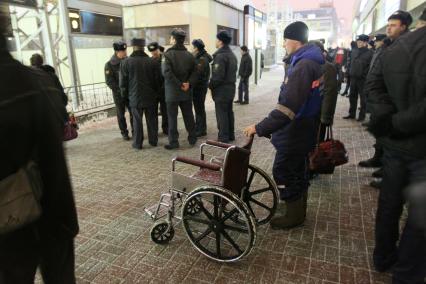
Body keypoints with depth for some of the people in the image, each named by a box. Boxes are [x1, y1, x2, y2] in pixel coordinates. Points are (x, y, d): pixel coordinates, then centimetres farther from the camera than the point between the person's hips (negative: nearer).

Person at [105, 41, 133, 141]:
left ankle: (135, 132, 16)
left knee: (133, 113, 3)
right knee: (121, 115, 8)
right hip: (118, 94, -2)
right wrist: (121, 90, -18)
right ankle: (124, 133, 20)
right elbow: (109, 82, -10)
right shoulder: (109, 65, -7)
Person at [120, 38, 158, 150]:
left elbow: (123, 81, -2)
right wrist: (156, 93, 14)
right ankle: (153, 141, 18)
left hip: (135, 97, -2)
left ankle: (137, 143, 11)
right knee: (152, 119, 10)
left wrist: (125, 94, 11)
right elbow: (157, 79, 4)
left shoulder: (126, 62, -5)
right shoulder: (151, 61, 0)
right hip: (150, 96, 2)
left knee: (137, 121, 5)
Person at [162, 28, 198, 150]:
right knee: (188, 115, 13)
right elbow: (194, 73, 1)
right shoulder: (190, 55, 7)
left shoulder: (168, 54, -9)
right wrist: (188, 83, -8)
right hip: (186, 92, 5)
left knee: (172, 117, 3)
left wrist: (179, 84, -16)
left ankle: (173, 142, 7)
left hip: (172, 91, -4)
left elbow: (167, 73, -21)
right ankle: (192, 138, 21)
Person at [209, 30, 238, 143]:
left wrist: (210, 85, -10)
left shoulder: (220, 55, -17)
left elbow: (218, 75, -23)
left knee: (221, 114, -3)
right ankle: (230, 135, 23)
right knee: (229, 112, 15)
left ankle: (223, 138, 2)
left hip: (221, 89, -9)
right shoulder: (232, 55, 14)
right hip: (231, 87, 9)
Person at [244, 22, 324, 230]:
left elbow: (288, 107, -31)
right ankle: (297, 207, 38)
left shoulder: (303, 66, -24)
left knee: (283, 171, 2)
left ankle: (294, 214, 17)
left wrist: (260, 128, -28)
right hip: (304, 129, 10)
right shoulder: (312, 61, 9)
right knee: (298, 170, 21)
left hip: (295, 132, -10)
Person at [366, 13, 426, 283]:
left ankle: (383, 256, 37)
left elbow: (374, 83, 4)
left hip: (394, 141, 7)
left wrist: (386, 117, -8)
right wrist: (399, 123, -15)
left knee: (390, 200, 20)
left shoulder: (397, 45, 3)